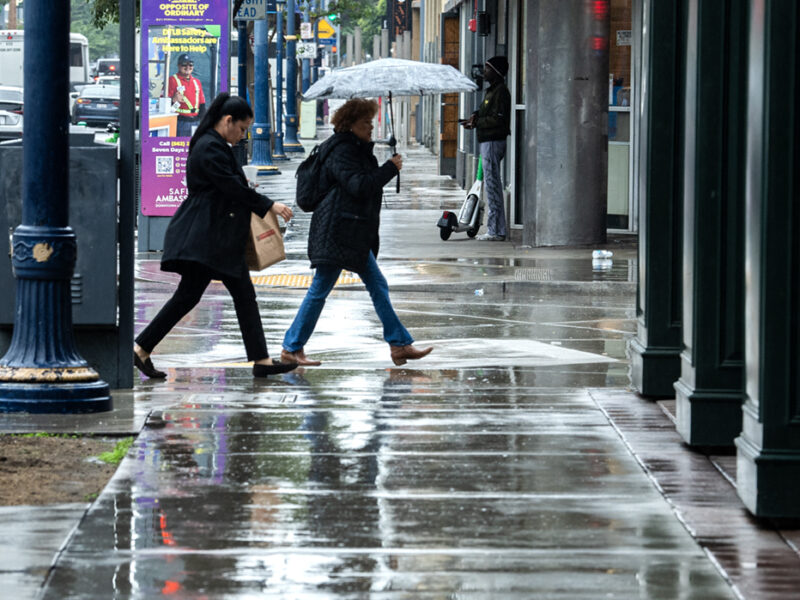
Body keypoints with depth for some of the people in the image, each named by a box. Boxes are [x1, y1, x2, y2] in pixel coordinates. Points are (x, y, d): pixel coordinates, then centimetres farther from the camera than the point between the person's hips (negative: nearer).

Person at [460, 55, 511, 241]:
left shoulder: (500, 91, -14)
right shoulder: (492, 90, 18)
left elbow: (498, 119, -21)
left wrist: (476, 123, -13)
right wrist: (476, 116, 7)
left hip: (493, 142, -11)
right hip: (488, 142, 11)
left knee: (492, 185, -9)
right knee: (493, 185, 12)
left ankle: (495, 231, -7)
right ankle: (496, 230, 16)